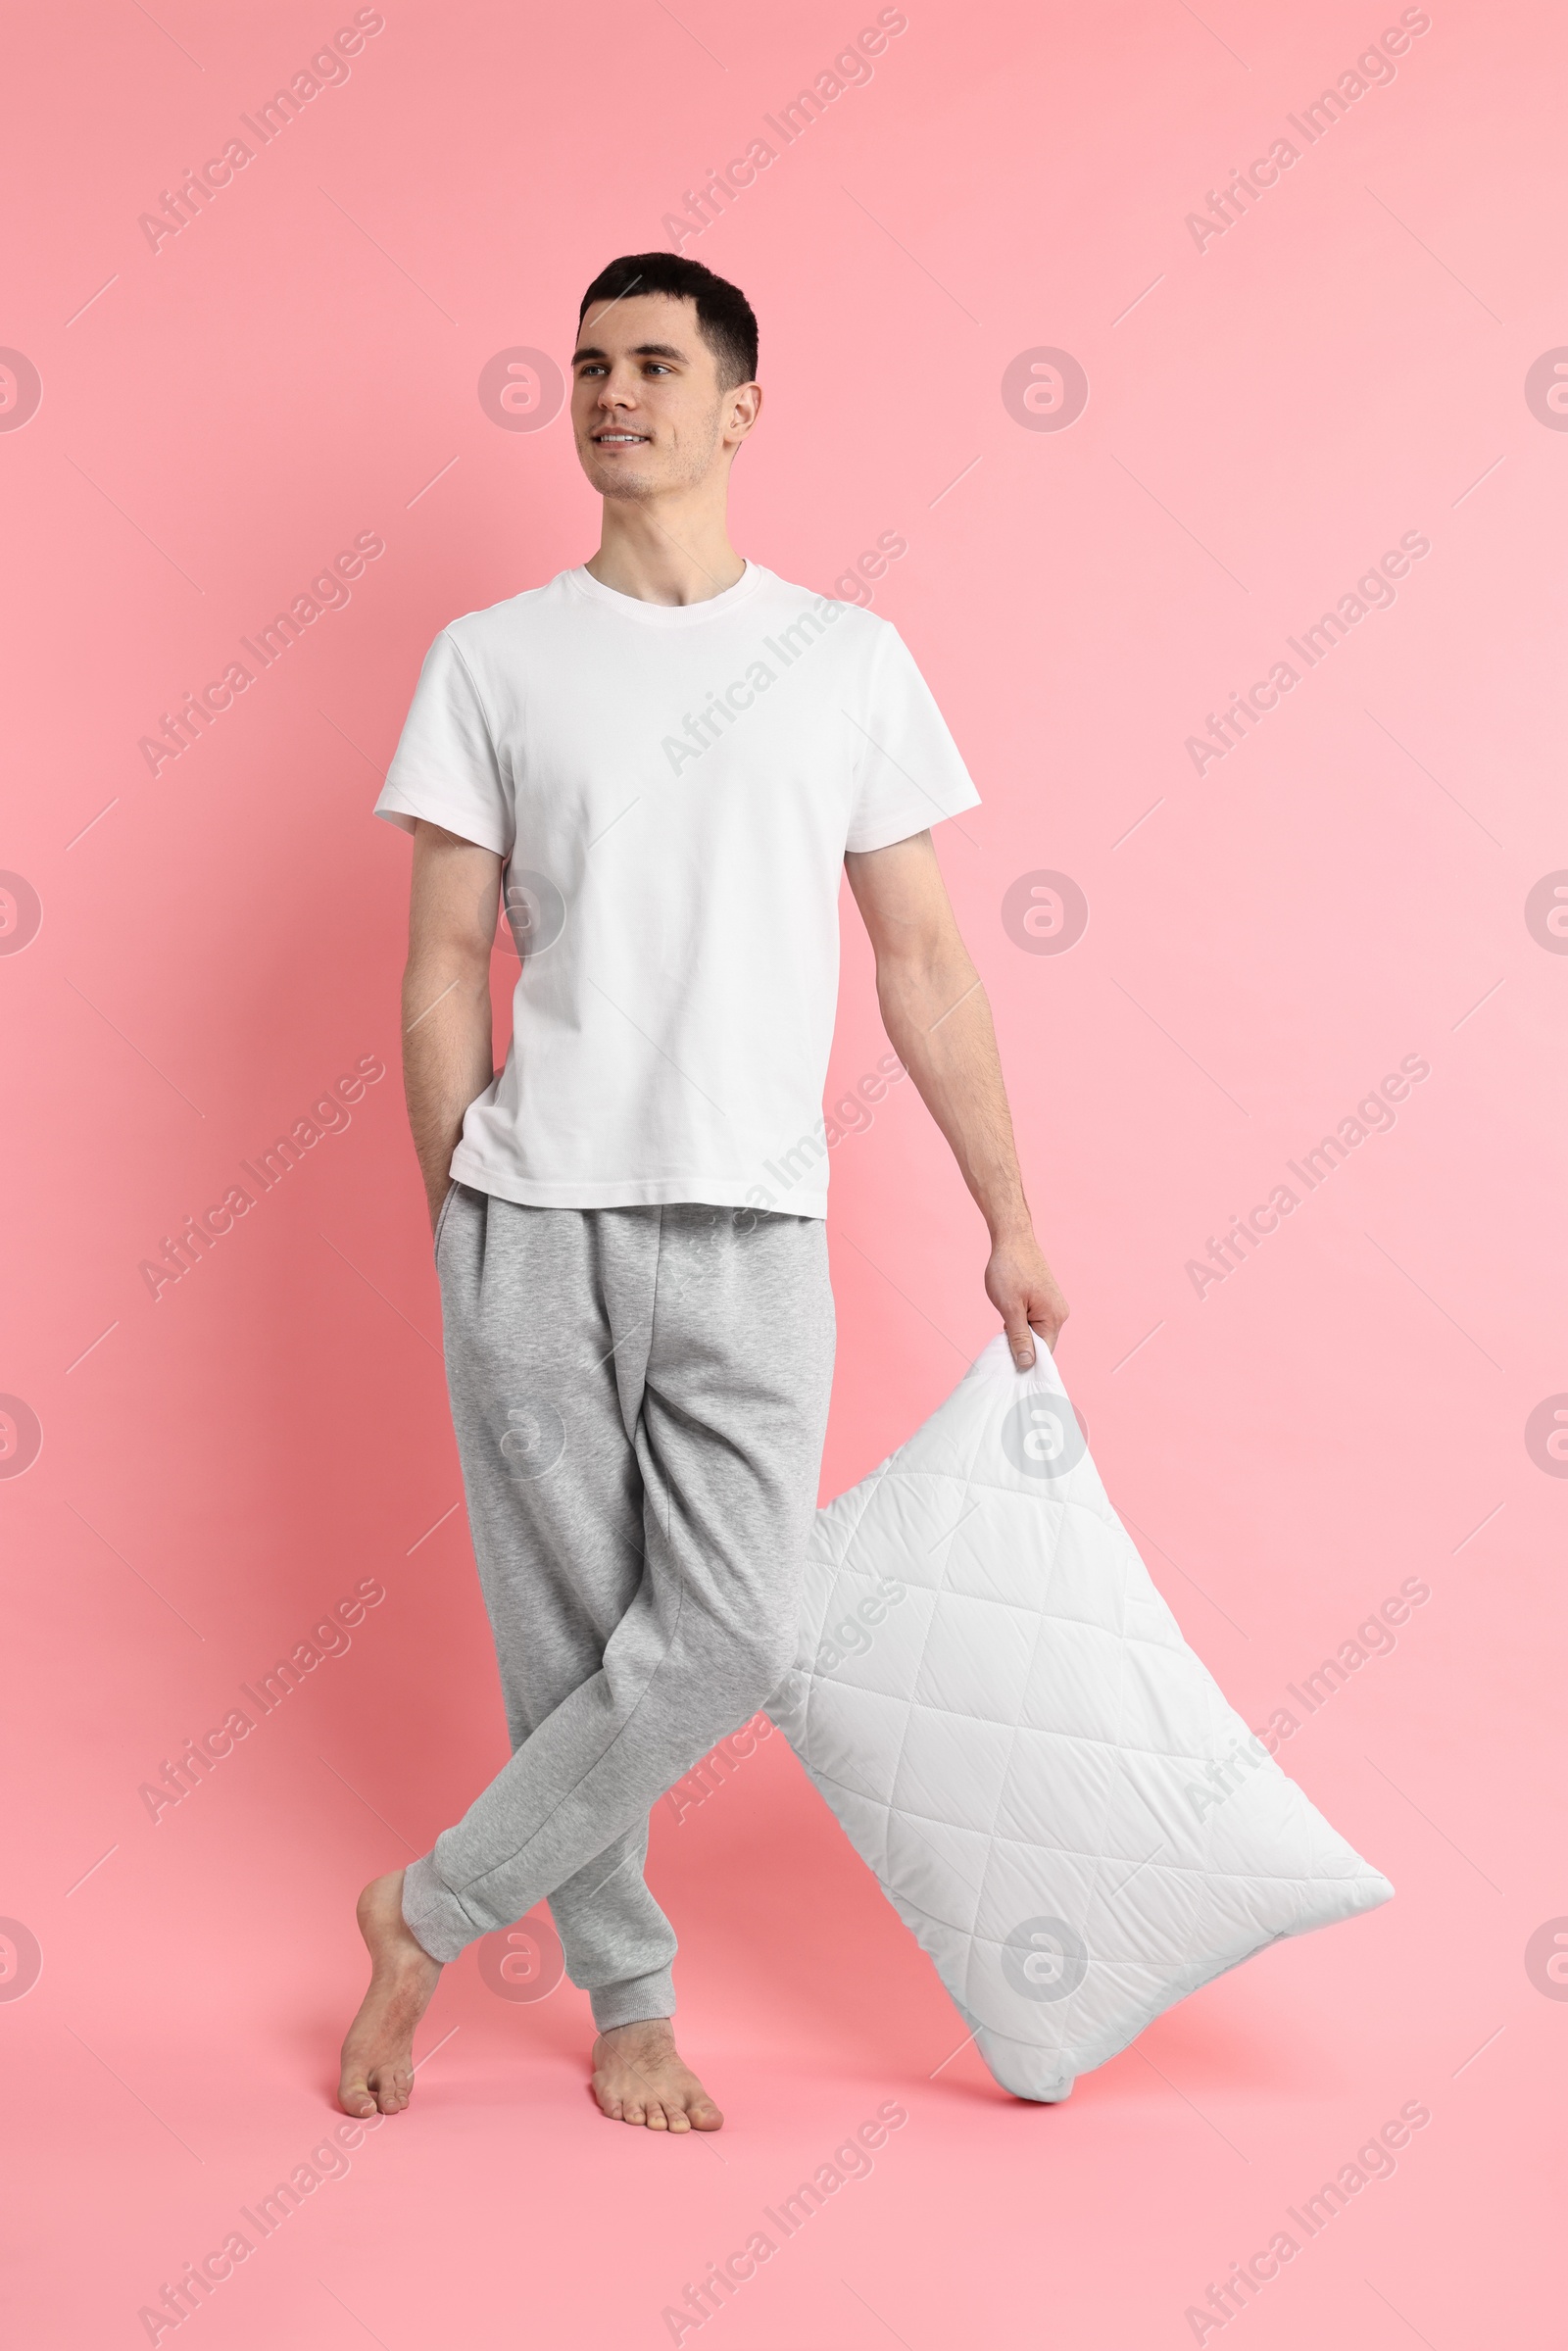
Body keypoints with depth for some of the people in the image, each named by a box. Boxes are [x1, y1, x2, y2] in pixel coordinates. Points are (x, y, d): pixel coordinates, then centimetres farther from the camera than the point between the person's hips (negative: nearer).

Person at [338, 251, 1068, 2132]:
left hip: (754, 1232, 1)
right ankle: (628, 2000, 22)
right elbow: (446, 961, 6)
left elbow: (923, 960, 9)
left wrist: (1009, 1222, 9)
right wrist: (452, 1224, 1)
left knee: (732, 1640, -8)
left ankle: (427, 1920, 11)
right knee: (570, 1637, 4)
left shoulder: (850, 659, 8)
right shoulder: (493, 658, 6)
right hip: (535, 1219, 0)